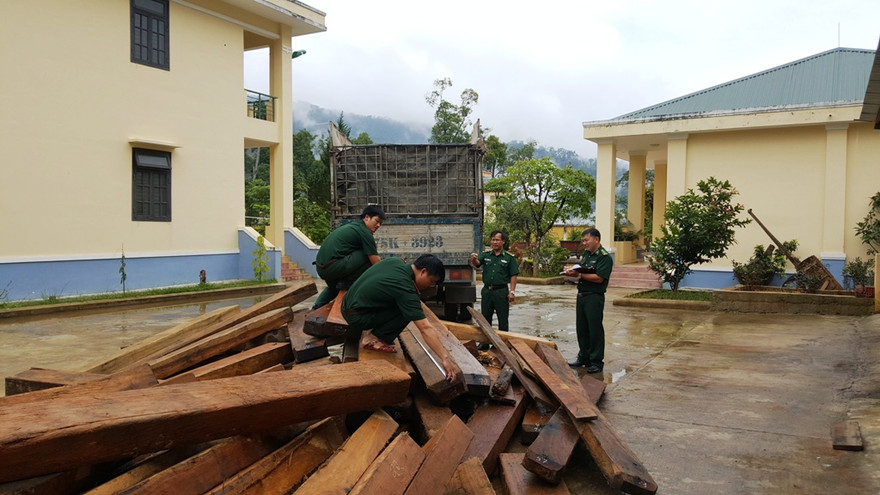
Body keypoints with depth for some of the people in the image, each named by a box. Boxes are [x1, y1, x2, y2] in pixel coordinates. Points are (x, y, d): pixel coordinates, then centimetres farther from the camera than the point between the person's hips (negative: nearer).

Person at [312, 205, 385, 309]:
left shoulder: (351, 226, 22)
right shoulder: (365, 232, -7)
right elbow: (376, 263, -7)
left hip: (320, 267, 10)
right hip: (333, 267, -10)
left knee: (334, 287, 38)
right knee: (369, 256, -7)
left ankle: (316, 308, 25)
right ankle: (347, 281, -2)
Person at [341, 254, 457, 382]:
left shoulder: (395, 260, 2)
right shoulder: (406, 290, -21)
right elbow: (426, 328, -26)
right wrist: (445, 358, -26)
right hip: (356, 318, -9)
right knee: (407, 313, -13)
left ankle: (376, 335, 13)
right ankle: (373, 339, -7)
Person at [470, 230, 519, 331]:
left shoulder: (509, 257, -1)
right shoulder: (485, 255, 7)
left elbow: (513, 276, -2)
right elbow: (477, 263, -12)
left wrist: (512, 292, -10)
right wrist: (474, 259, -35)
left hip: (501, 292, -3)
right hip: (487, 291, 3)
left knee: (503, 319, 3)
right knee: (485, 318, 13)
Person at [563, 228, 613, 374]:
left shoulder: (604, 257, -13)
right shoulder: (586, 254, 15)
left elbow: (599, 278, -22)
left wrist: (579, 274, -22)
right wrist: (571, 271, -1)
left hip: (594, 297, -9)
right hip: (582, 295, 9)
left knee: (595, 329, -1)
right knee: (582, 328, 14)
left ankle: (597, 362, 8)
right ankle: (583, 357, 26)